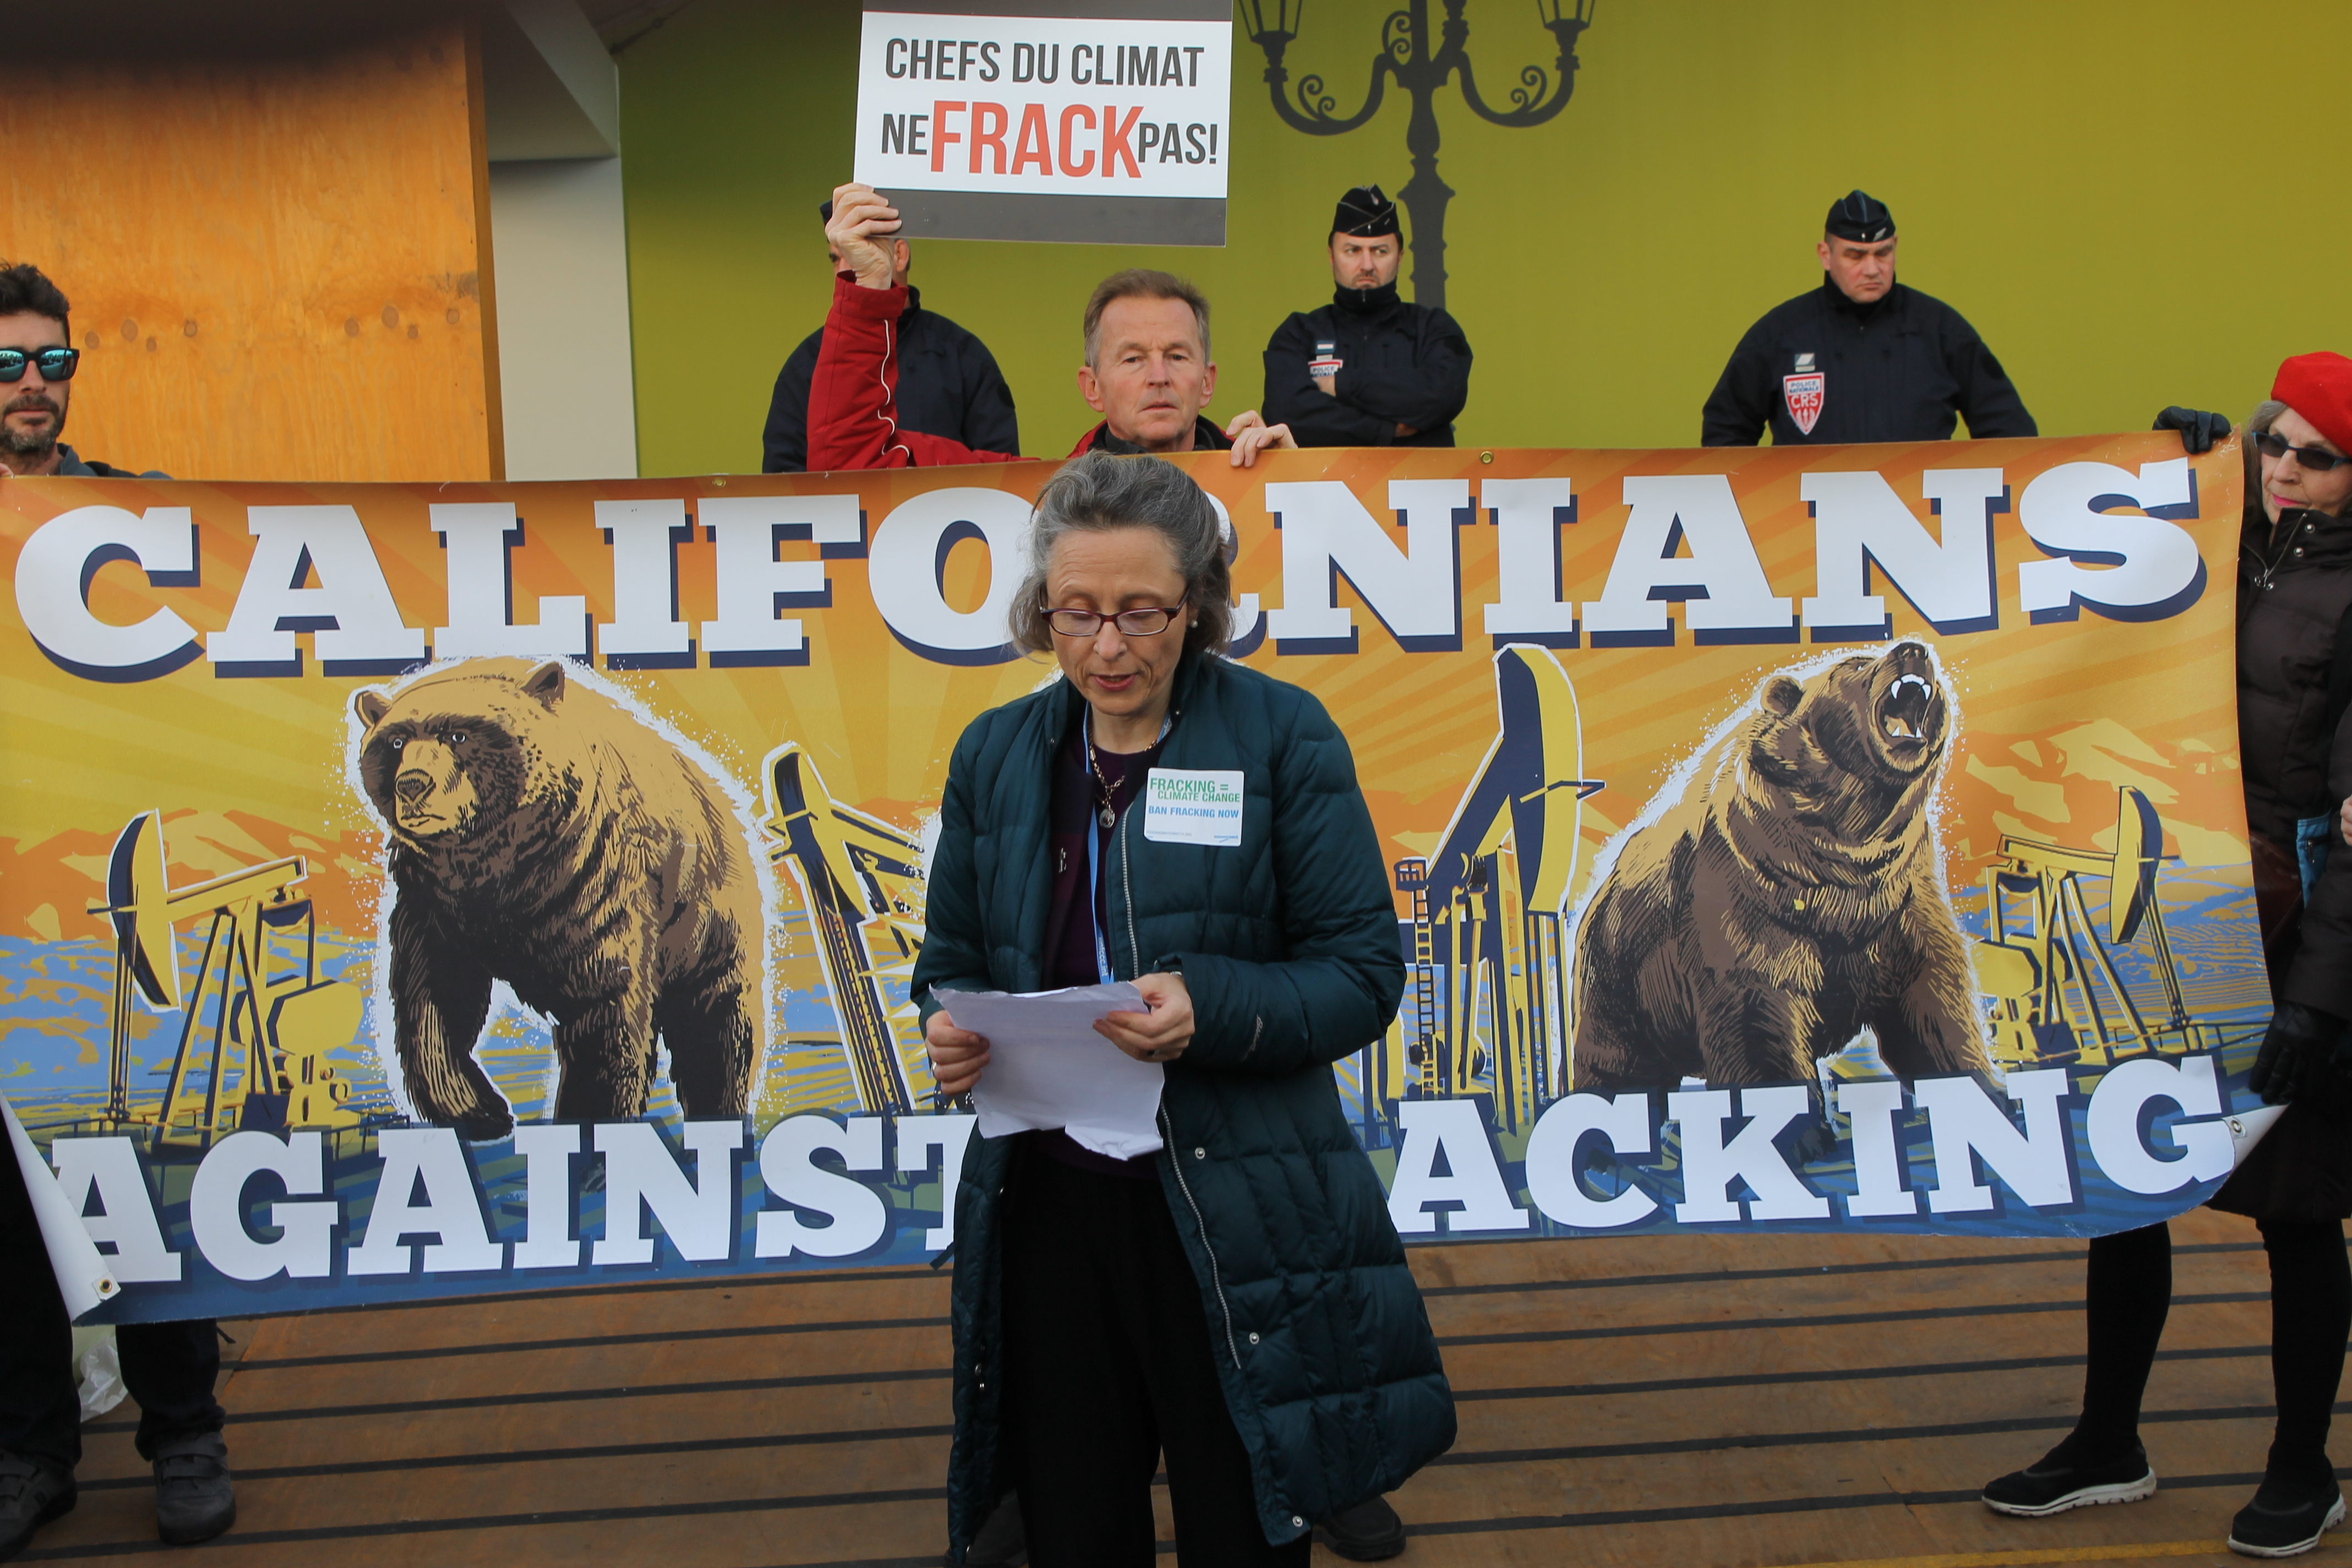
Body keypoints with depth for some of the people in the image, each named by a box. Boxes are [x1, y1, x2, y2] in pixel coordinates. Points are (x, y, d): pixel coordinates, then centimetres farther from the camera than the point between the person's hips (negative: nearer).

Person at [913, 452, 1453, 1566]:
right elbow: (951, 962, 15)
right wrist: (949, 1032, -8)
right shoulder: (994, 754, 7)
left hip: (1229, 1217, -3)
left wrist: (1212, 1008, -23)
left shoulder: (1282, 738, -4)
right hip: (1046, 1210, 3)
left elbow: (1362, 973, -6)